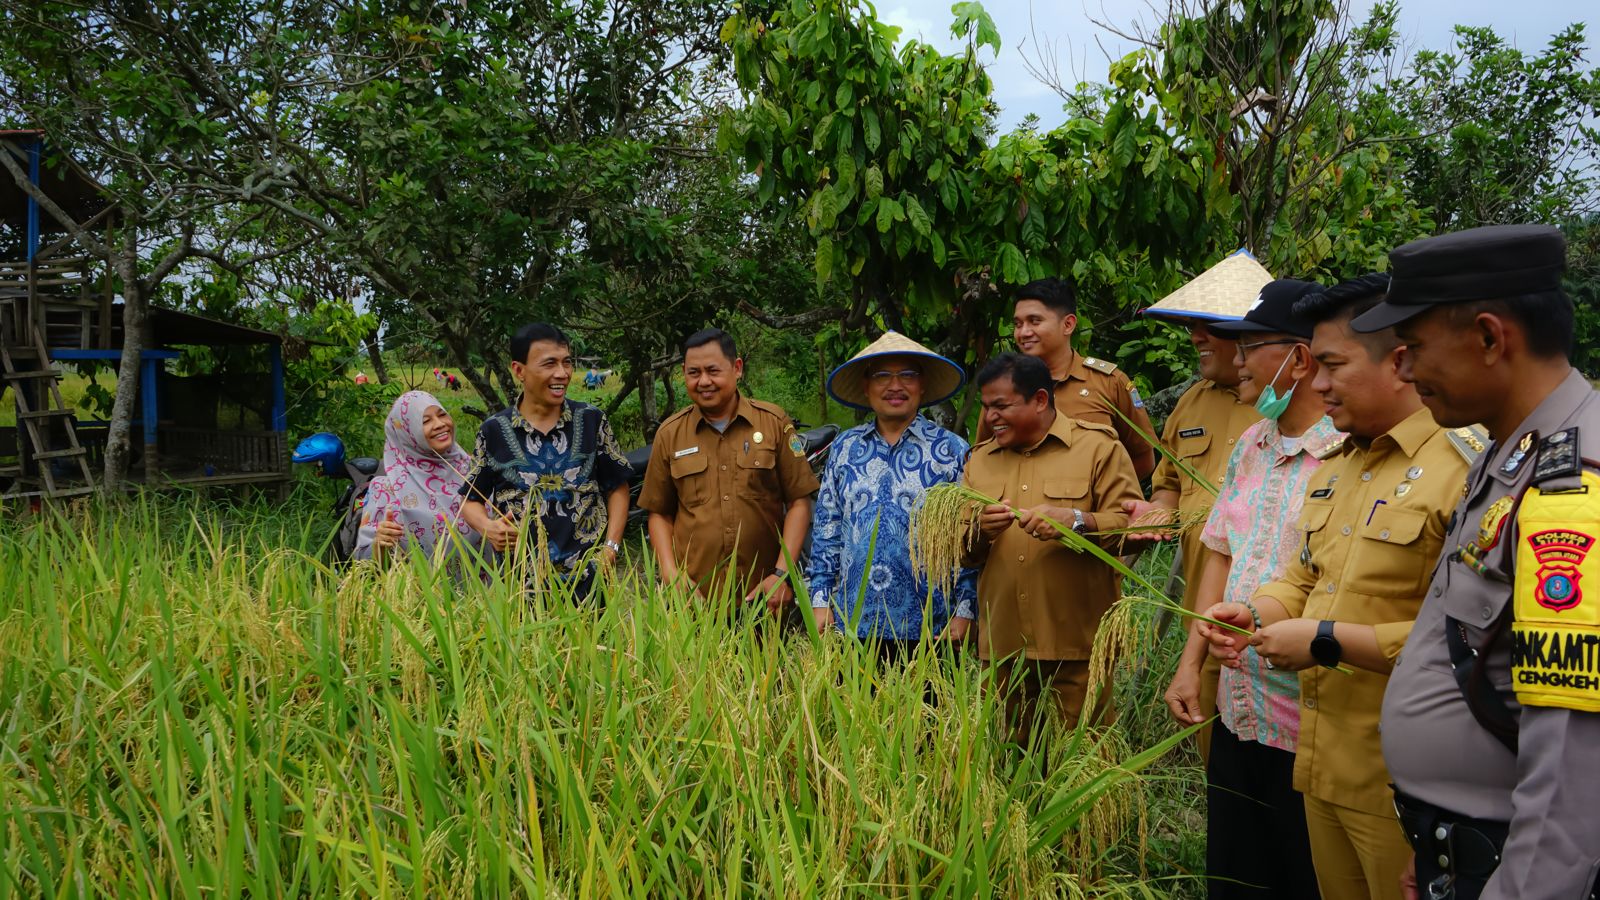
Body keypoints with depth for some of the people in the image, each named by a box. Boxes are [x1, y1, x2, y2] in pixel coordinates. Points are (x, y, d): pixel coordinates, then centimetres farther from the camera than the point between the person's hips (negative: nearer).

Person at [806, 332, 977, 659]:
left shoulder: (951, 451, 1)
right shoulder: (844, 448, 10)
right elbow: (826, 531, 12)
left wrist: (964, 610, -6)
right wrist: (820, 601, 6)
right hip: (851, 624, 3)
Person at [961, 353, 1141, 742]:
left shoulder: (1097, 447, 2)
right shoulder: (979, 460, 16)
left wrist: (1075, 520, -20)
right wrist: (981, 531, -6)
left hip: (1076, 643, -4)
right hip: (1002, 647, 4)